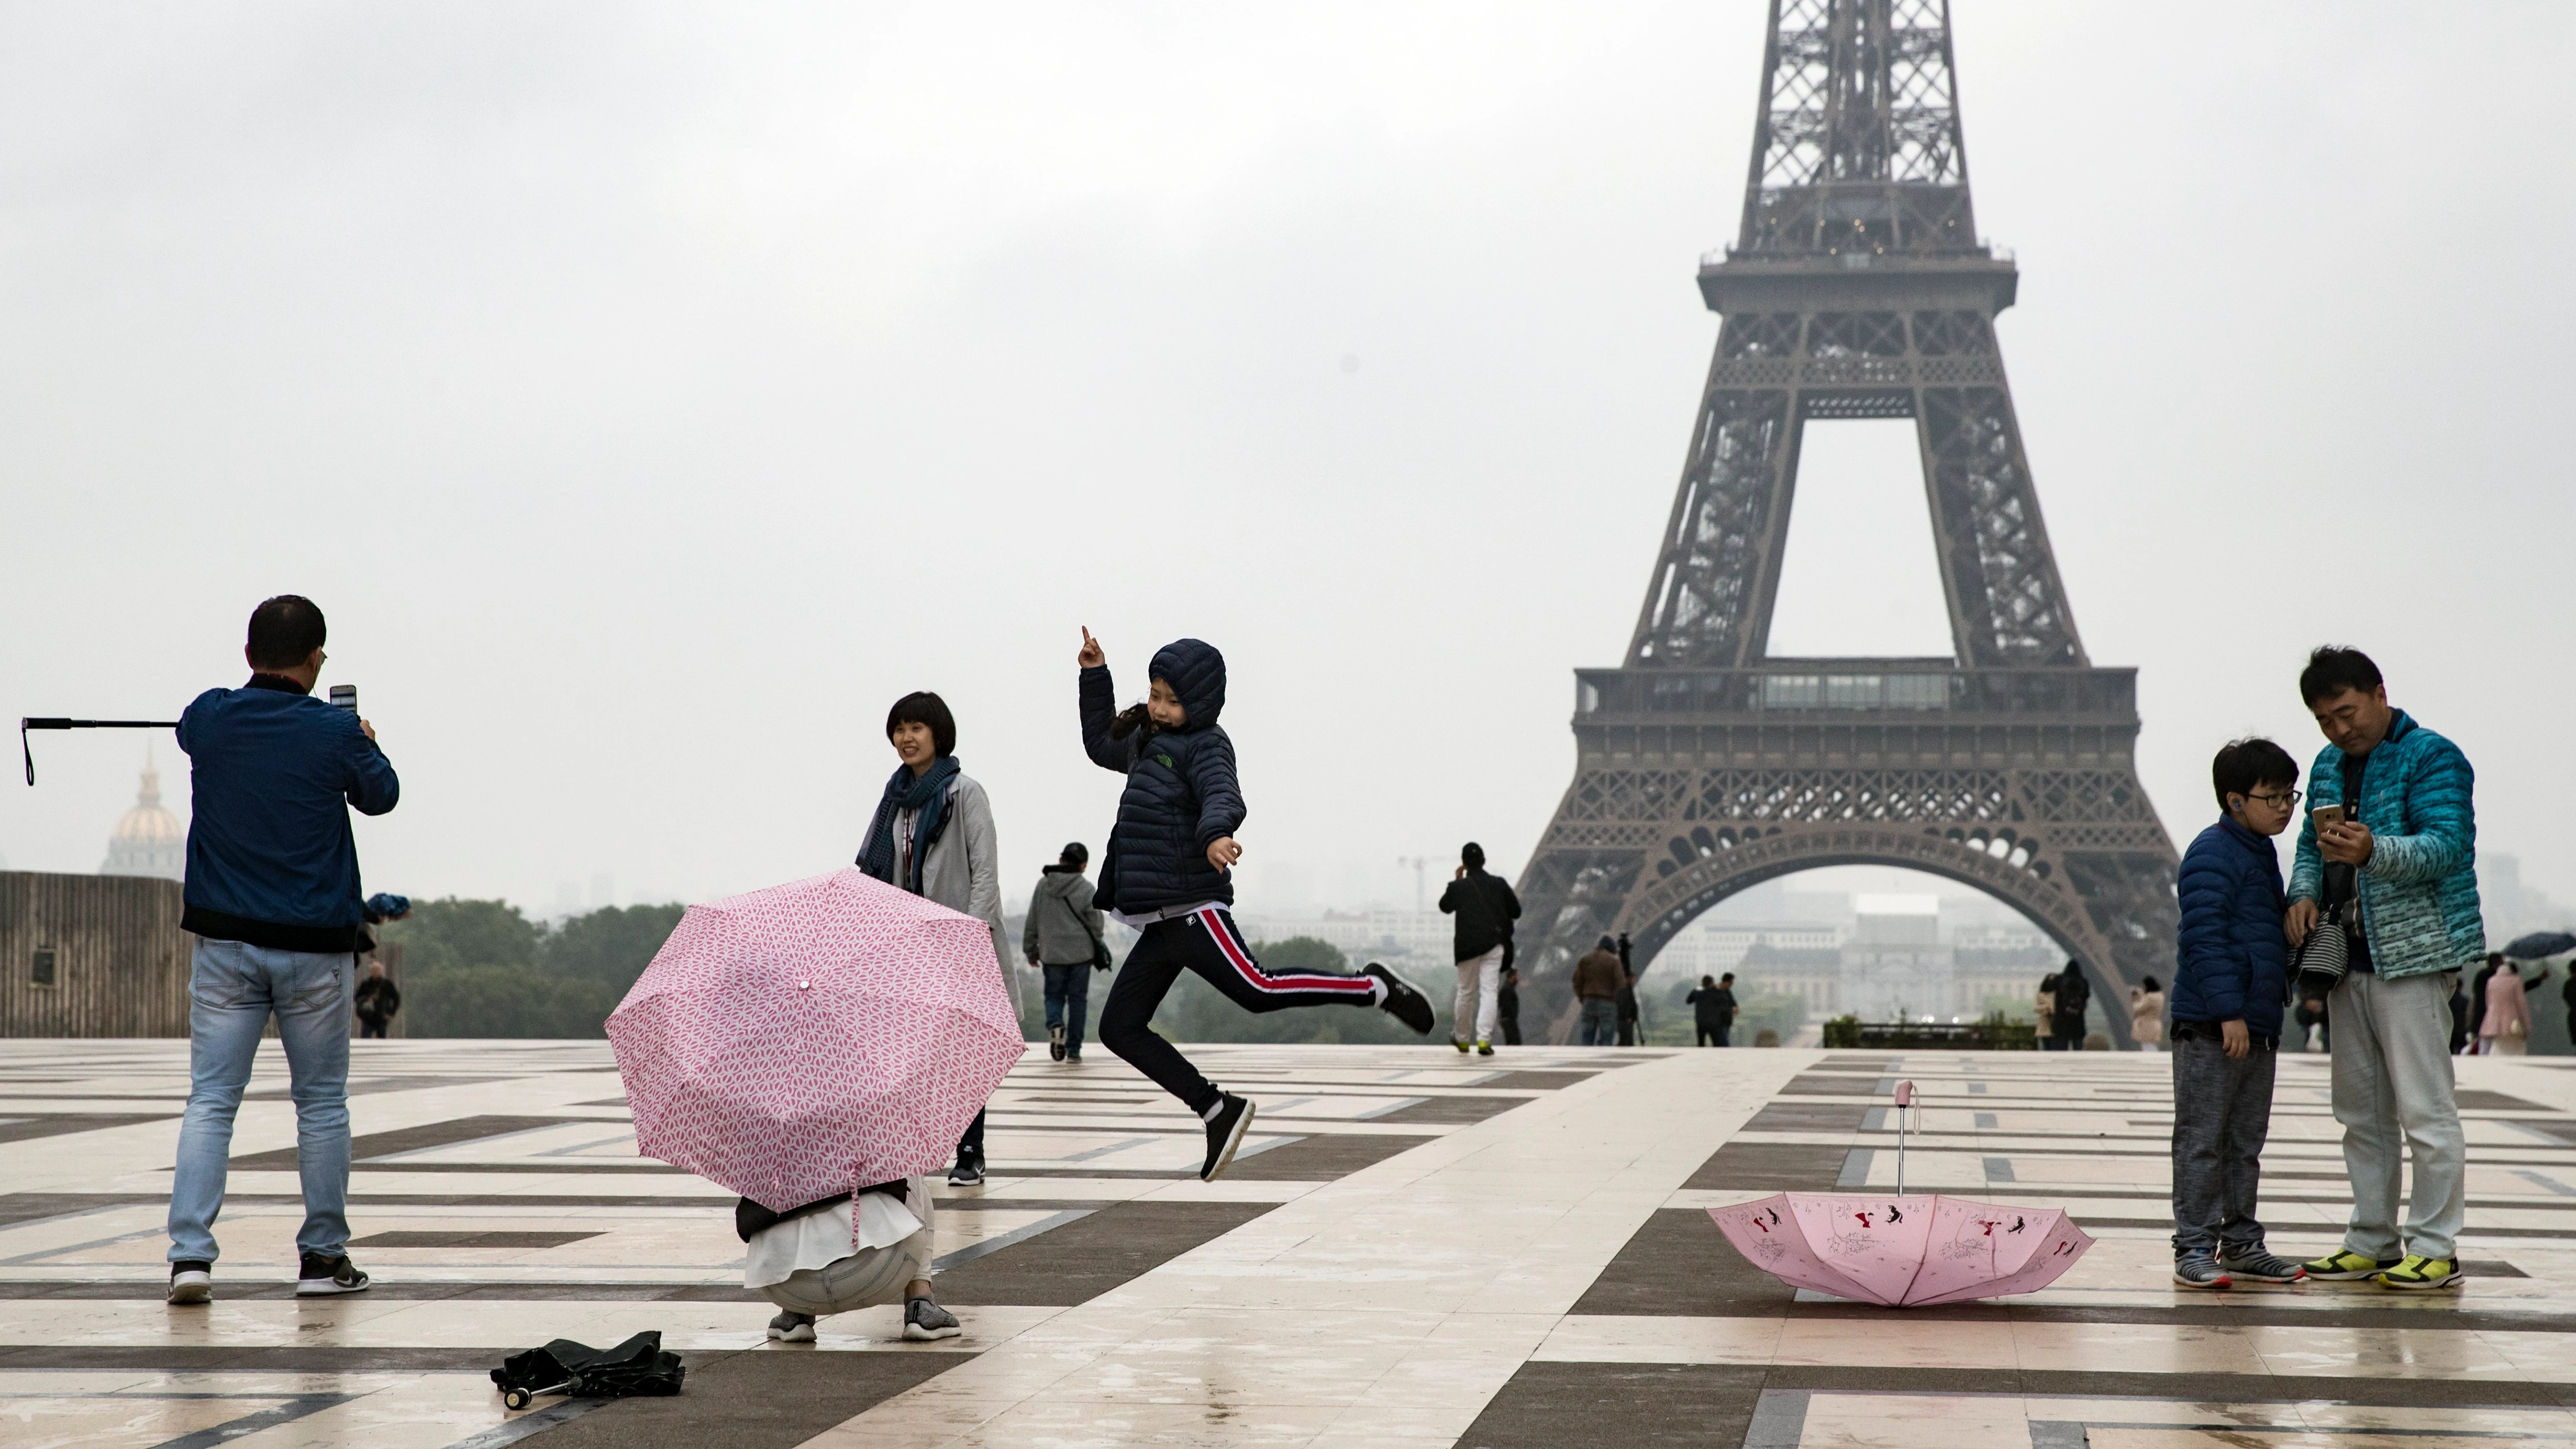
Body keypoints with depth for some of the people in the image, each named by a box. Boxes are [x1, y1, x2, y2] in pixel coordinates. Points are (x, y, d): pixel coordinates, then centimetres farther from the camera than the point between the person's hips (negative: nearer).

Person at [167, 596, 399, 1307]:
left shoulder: (208, 718, -2)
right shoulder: (337, 732, -9)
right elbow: (381, 795, 10)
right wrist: (367, 743, 30)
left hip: (225, 943, 2)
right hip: (313, 948, -2)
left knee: (209, 1099, 3)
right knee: (321, 1102, 10)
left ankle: (190, 1253, -9)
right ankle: (323, 1257, 16)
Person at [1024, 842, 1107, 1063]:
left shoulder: (1043, 885, 1)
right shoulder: (1086, 888, -6)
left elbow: (1032, 922, 5)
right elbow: (1095, 922, -3)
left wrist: (1031, 951, 15)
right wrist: (1097, 949, 14)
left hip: (1052, 954, 1)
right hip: (1081, 953, -1)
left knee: (1054, 996, 13)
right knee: (1078, 999, 7)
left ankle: (1055, 1024, -18)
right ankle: (1074, 1049, 5)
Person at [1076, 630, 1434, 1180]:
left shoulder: (1205, 746, -6)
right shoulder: (1150, 742, 20)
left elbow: (1223, 797, -26)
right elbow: (1101, 746, 39)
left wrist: (1216, 833, -49)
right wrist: (1095, 678, 28)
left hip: (1190, 908, -9)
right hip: (1160, 922, 9)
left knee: (1257, 991, -23)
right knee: (1120, 1028, 4)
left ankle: (1372, 988, -7)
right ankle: (1219, 1111, 7)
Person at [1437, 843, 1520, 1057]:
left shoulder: (1458, 887, -3)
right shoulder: (1499, 884, 0)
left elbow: (1445, 907, 17)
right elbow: (1516, 912, 8)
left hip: (1467, 945, 0)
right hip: (1494, 944, 0)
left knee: (1466, 992, 14)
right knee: (1489, 991, -4)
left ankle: (1461, 1039, 28)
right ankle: (1484, 1039, -17)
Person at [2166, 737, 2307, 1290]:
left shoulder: (2263, 854, 18)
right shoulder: (2213, 855, -12)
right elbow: (2205, 938, -19)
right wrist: (2229, 1011, -24)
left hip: (2257, 1027, 9)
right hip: (2212, 1029, -9)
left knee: (2246, 1143, 14)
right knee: (2202, 1141, -4)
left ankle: (2241, 1244, 21)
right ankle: (2193, 1249, -1)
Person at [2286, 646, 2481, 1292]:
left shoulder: (2432, 758, -8)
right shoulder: (2328, 767, 16)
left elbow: (2446, 846, -20)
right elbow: (2311, 845, 19)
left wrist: (2374, 851, -37)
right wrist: (2305, 893, -3)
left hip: (2413, 953, -8)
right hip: (2350, 957, 8)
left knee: (2424, 1110, -6)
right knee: (2361, 1112, 11)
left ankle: (2435, 1249, 0)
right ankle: (2372, 1243, 19)